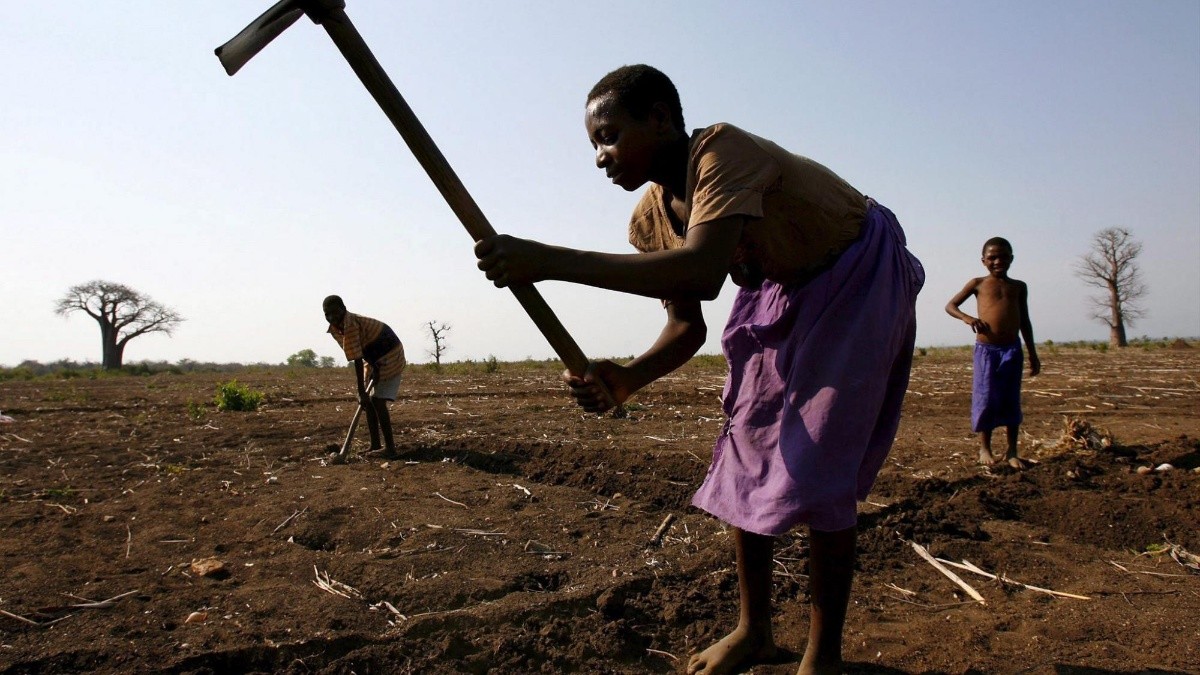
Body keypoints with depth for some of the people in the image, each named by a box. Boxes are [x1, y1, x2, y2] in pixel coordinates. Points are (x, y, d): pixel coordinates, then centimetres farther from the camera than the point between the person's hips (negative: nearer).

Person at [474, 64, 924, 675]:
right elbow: (687, 327, -5)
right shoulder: (650, 220, -9)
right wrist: (625, 379, -24)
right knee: (745, 453, 5)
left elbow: (702, 272, -50)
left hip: (861, 276, -7)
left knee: (818, 469, -11)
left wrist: (550, 261, -51)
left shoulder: (722, 150, -33)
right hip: (781, 289, 7)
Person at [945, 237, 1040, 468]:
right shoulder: (978, 284, 6)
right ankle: (985, 448, 12)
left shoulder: (1019, 286, 13)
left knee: (1012, 401, 5)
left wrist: (1033, 354, 15)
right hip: (986, 349, -3)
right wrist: (966, 317, -15)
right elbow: (950, 305, 7)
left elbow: (1024, 321, 18)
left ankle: (1012, 451, 14)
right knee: (986, 398, -1)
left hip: (1012, 350, 3)